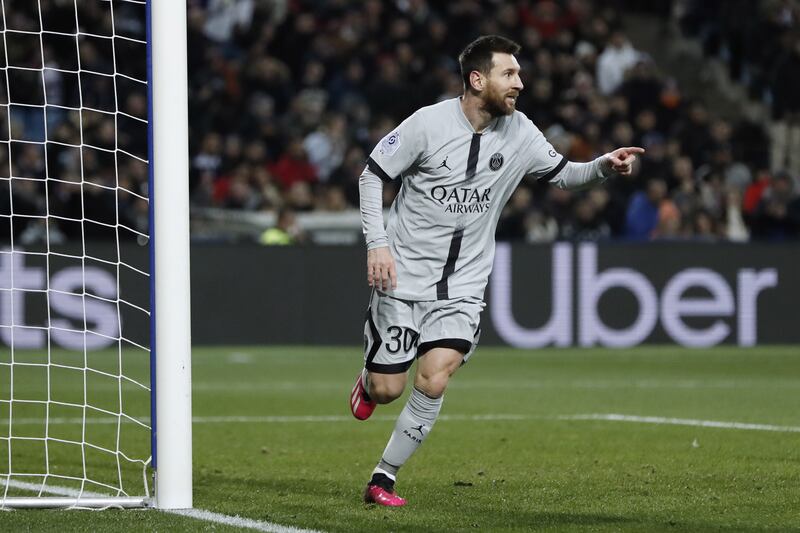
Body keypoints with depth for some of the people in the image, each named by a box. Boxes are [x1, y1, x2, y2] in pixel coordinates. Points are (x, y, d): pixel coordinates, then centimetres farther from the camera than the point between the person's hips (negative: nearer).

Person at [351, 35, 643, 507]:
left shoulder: (519, 133, -1)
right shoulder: (429, 123, -13)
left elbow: (563, 174, 12)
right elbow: (372, 175, -5)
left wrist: (605, 166, -8)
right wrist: (377, 243, -14)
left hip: (463, 286, 2)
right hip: (404, 275, -2)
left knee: (434, 382, -17)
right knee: (388, 390, -2)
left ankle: (384, 478, -2)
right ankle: (369, 380, 37)